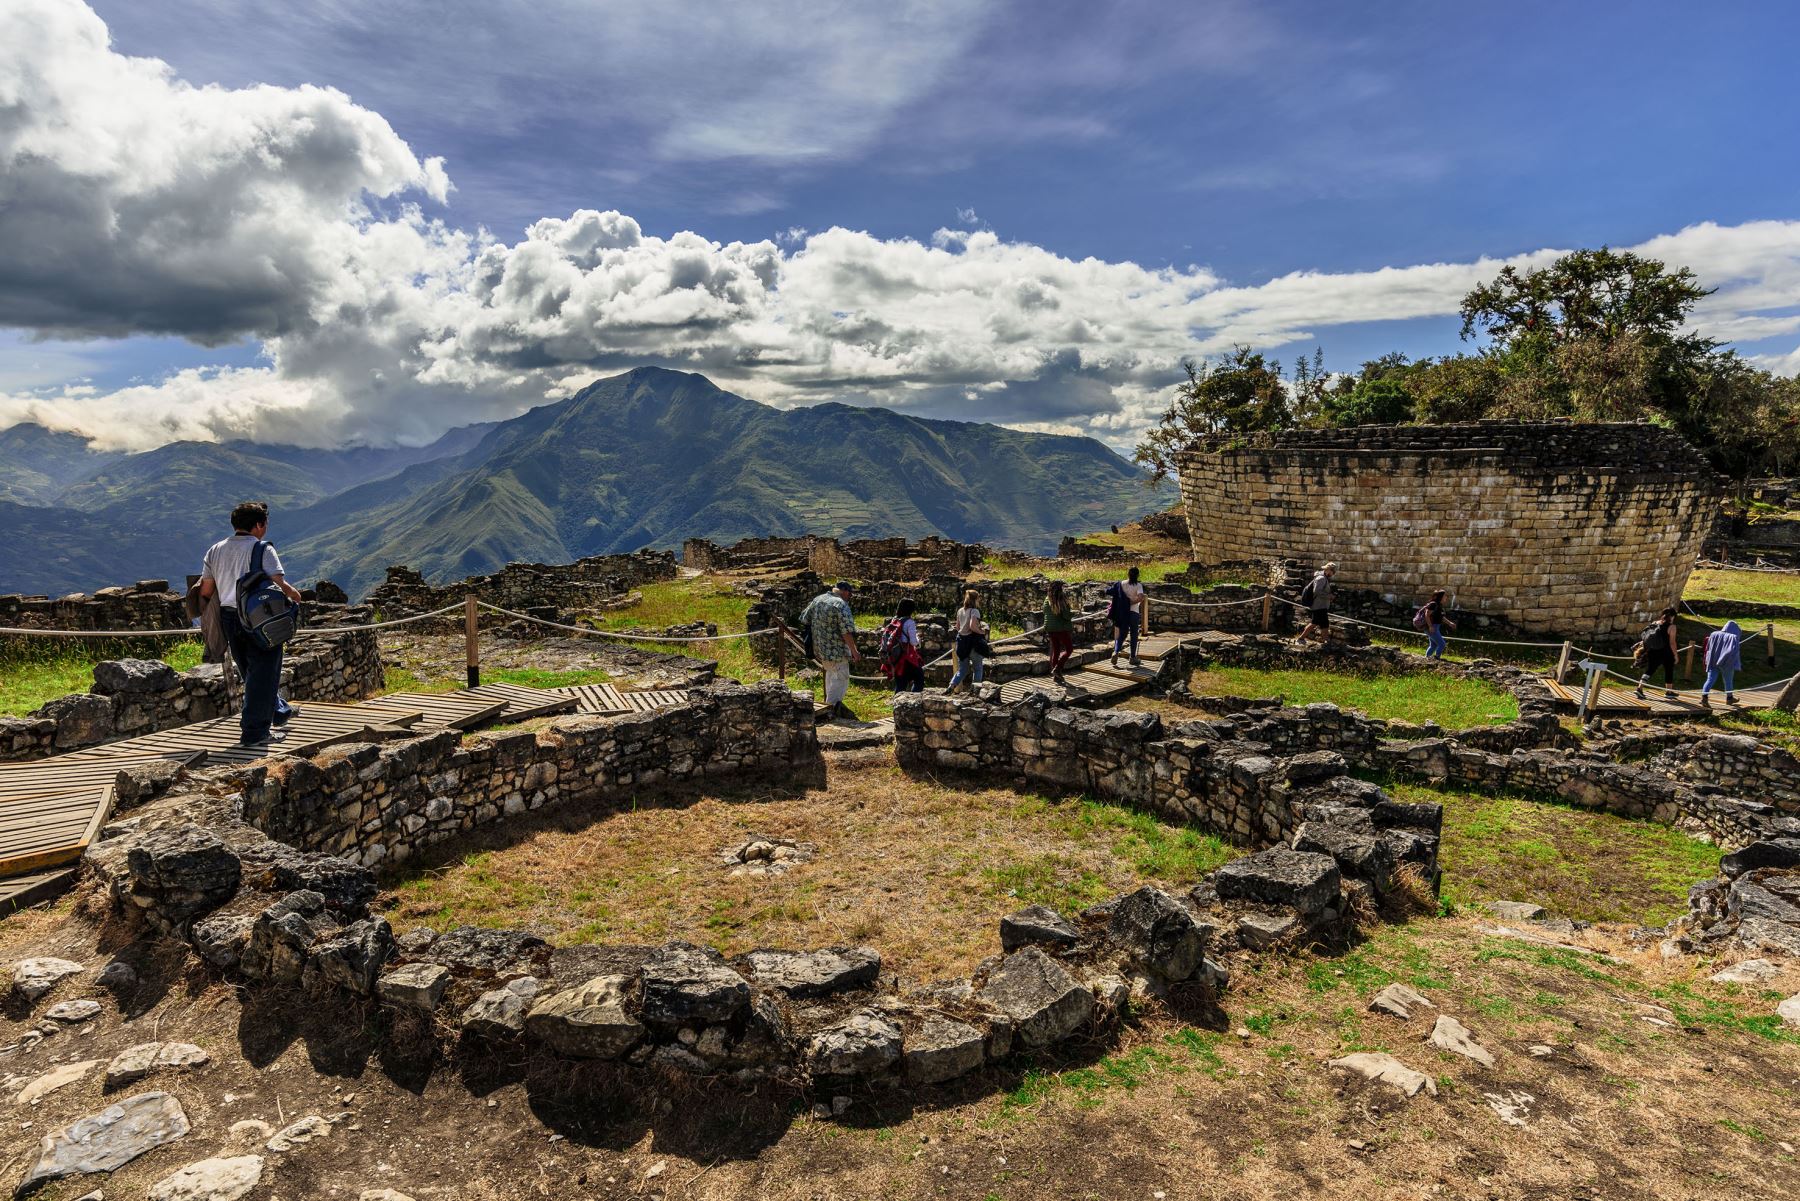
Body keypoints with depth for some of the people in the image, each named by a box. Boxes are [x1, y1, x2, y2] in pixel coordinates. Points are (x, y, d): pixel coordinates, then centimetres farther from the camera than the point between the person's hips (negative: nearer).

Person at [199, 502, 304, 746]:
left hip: (228, 617, 8)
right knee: (262, 674, 1)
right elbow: (280, 584, -19)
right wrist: (295, 595, 1)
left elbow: (205, 592, 8)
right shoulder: (262, 549, -11)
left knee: (251, 672, 22)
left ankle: (278, 711, 40)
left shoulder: (215, 550, 9)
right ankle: (255, 732, 3)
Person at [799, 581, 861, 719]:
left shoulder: (817, 600, 6)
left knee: (831, 672, 26)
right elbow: (847, 632, -22)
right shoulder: (841, 605, -17)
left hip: (819, 648, 8)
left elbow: (804, 620, 14)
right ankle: (831, 706, 8)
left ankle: (831, 702, 34)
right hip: (835, 649, -8)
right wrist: (854, 651, -14)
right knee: (841, 678, 5)